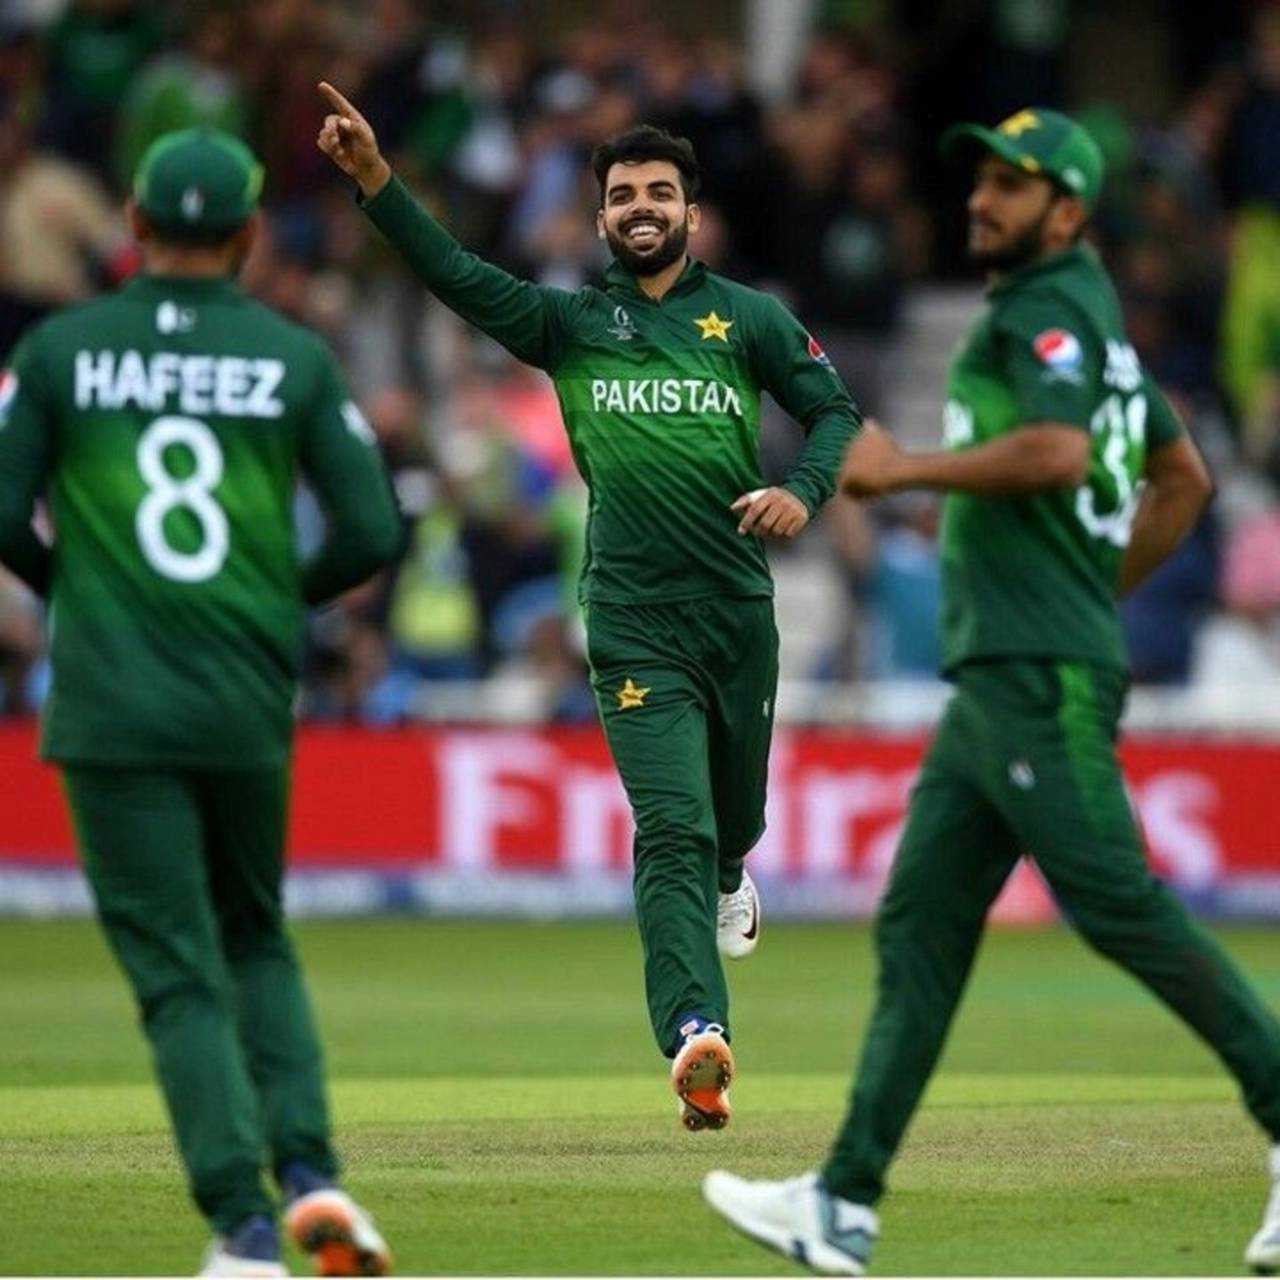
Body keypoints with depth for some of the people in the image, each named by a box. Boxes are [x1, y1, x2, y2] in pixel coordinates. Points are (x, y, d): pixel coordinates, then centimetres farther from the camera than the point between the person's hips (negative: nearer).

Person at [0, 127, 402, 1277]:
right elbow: (373, 532, -2)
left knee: (179, 973, 1)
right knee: (256, 941, 20)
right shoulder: (295, 358, 2)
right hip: (250, 706, 2)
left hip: (113, 709, -1)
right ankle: (309, 1168, 1)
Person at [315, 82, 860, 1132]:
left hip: (740, 611, 2)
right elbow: (454, 274, -5)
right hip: (634, 622, -2)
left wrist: (804, 490, -14)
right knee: (671, 830, -15)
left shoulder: (748, 318, 8)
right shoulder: (570, 325, 6)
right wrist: (374, 178, -18)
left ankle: (728, 877, 56)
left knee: (735, 809, 18)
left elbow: (835, 409, 7)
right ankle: (697, 1038, -26)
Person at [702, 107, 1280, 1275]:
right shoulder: (1091, 321, 23)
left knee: (1118, 906, -11)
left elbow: (1060, 450, -26)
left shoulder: (1045, 309, -8)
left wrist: (904, 470, -17)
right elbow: (1185, 480, 28)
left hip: (1040, 678, -10)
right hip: (996, 680, 10)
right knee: (919, 926, 5)